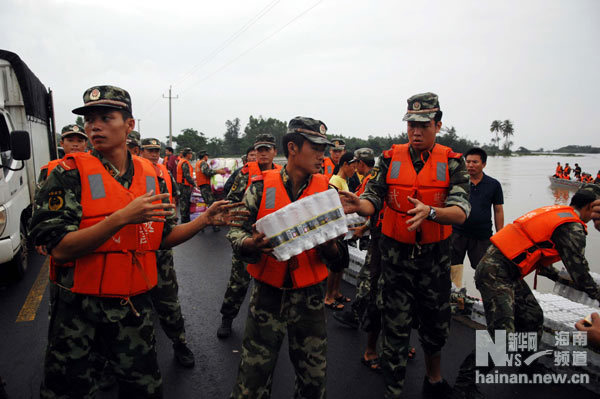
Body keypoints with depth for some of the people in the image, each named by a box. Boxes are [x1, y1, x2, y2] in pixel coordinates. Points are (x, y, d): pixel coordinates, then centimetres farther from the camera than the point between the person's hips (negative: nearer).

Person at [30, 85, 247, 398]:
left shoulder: (152, 176, 2)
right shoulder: (69, 173, -10)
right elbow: (59, 248, -19)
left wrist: (205, 219, -4)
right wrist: (122, 217, -28)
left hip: (134, 305, 3)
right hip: (77, 306, -3)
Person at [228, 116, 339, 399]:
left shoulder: (326, 190, 0)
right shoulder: (262, 186, -6)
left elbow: (335, 254, 3)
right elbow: (235, 230, -2)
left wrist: (328, 245, -19)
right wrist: (251, 244, -23)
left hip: (309, 296, 2)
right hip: (268, 293, -1)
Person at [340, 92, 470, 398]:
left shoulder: (451, 162, -4)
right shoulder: (391, 158, -1)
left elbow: (461, 212, -15)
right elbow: (373, 200, -6)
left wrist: (430, 212, -35)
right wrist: (359, 205, -29)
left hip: (435, 256, 1)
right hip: (396, 255, -1)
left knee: (436, 324, 19)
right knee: (395, 327, 4)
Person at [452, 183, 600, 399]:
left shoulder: (555, 212, 19)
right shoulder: (573, 227, -9)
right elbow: (578, 270, -3)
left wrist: (559, 277, 37)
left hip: (507, 272, 10)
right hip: (496, 274, -10)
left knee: (533, 317, 20)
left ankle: (528, 365, 42)